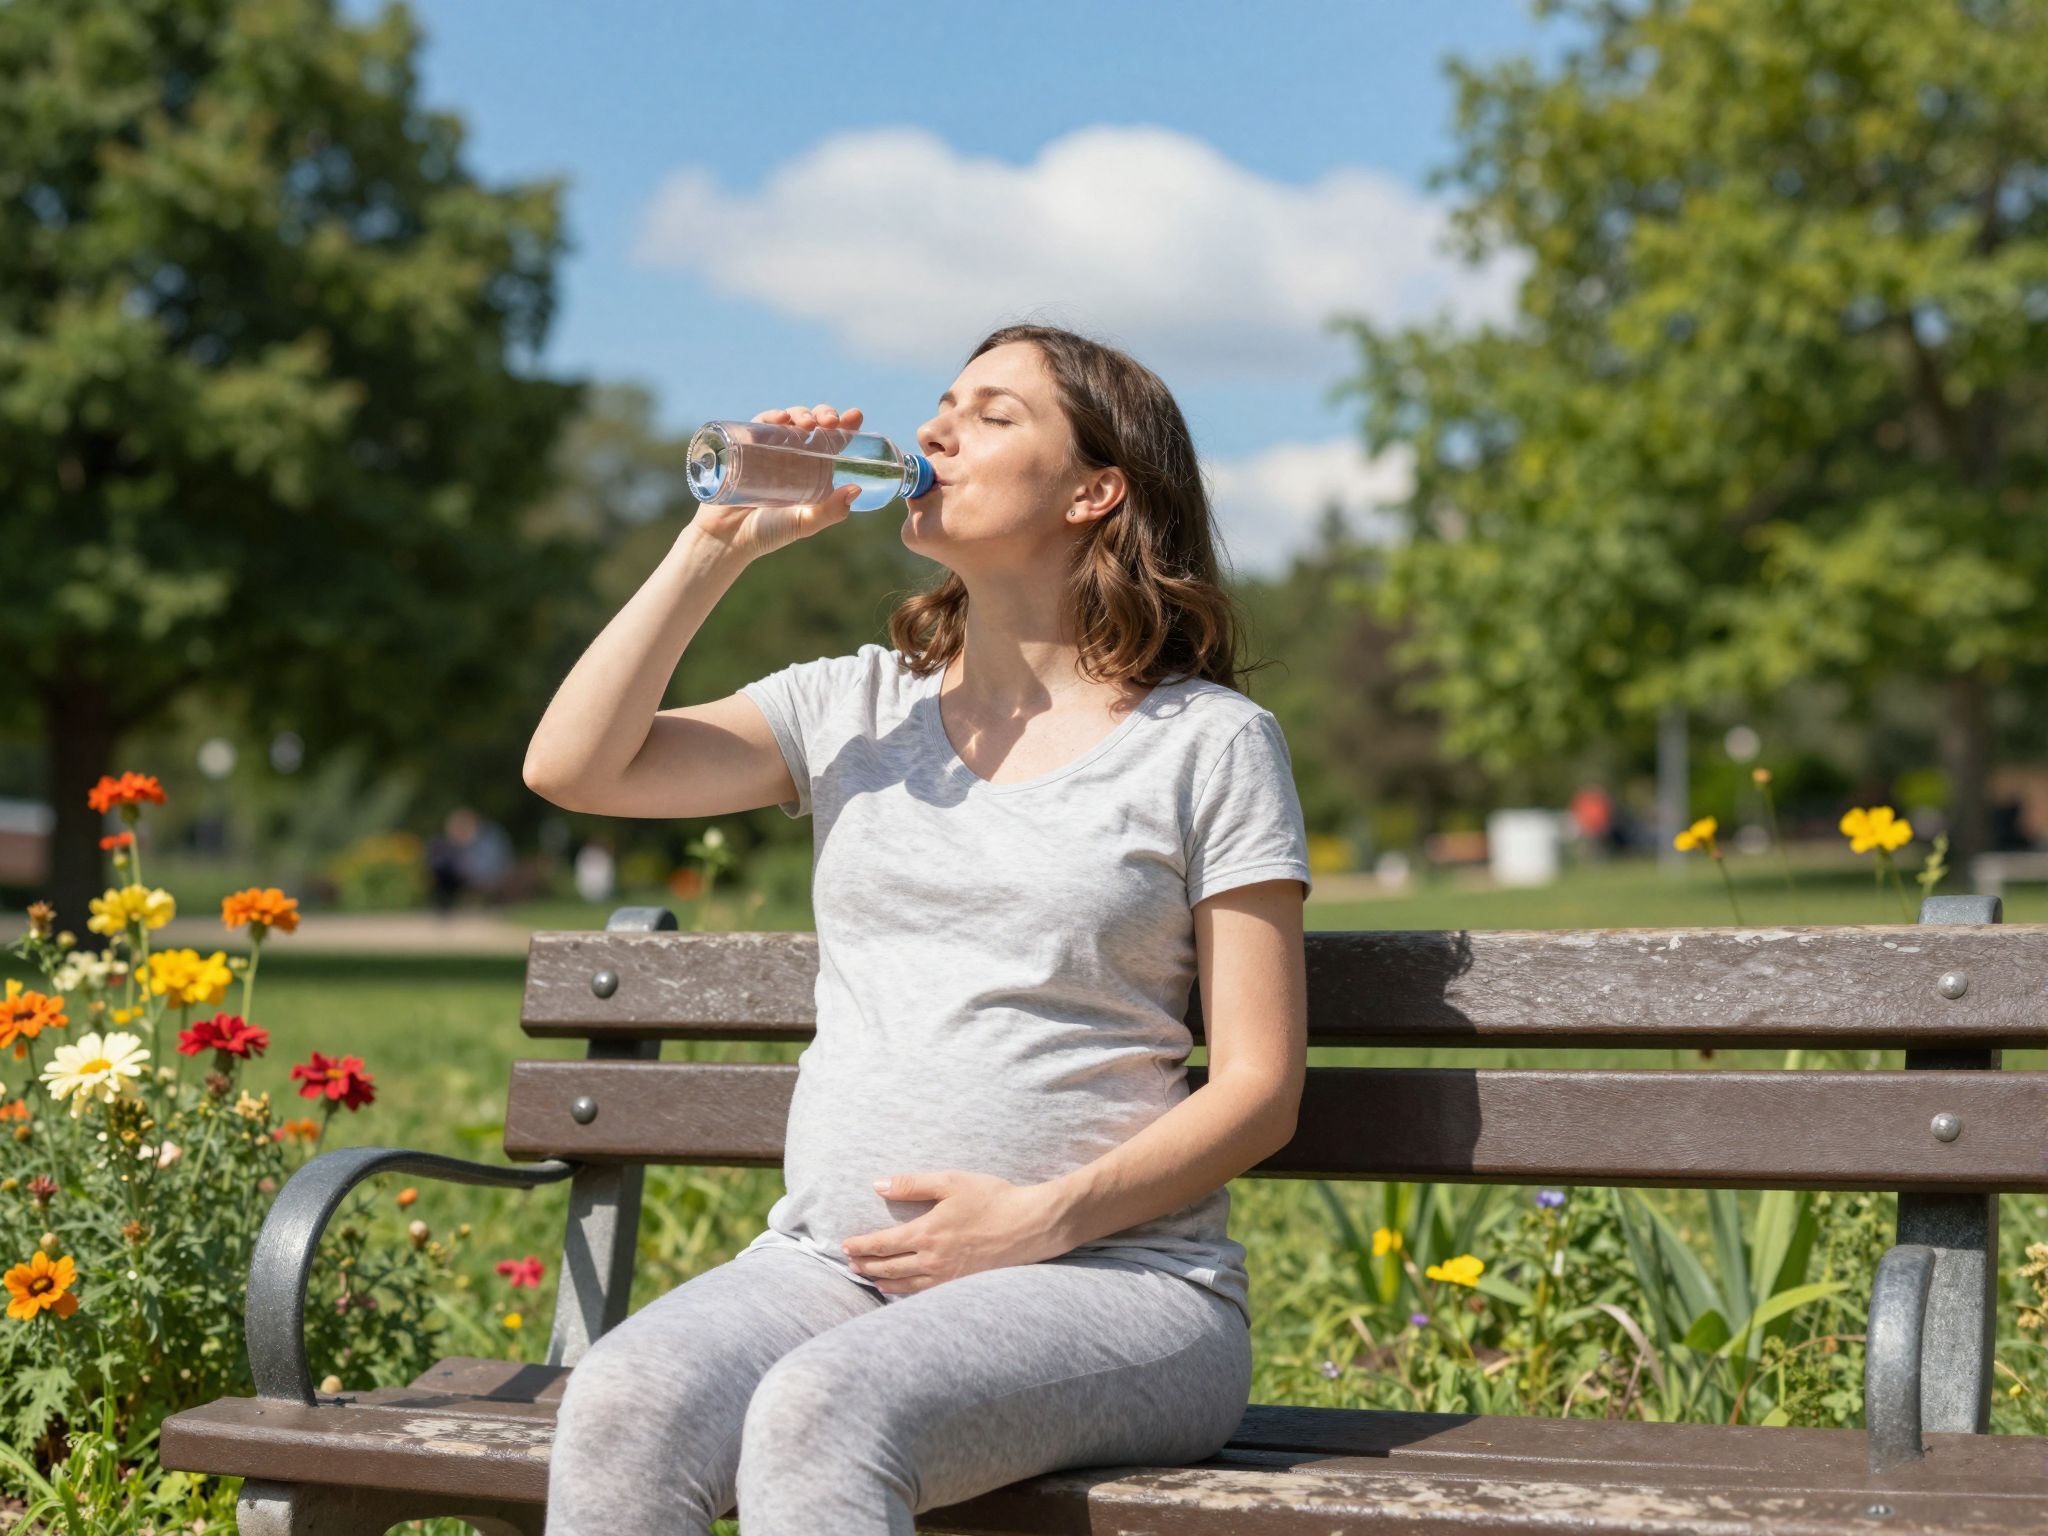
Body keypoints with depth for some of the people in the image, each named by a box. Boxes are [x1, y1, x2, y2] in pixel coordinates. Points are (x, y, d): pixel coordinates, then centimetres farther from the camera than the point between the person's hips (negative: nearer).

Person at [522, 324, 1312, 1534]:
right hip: (832, 1259, 4)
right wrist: (722, 542, 2)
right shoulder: (856, 706, 16)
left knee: (819, 1415, -35)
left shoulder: (1210, 742, 4)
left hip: (1111, 1276, -3)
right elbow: (572, 767, 6)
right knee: (620, 1408, -29)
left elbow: (1261, 1087, 0)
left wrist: (1043, 1218, -13)